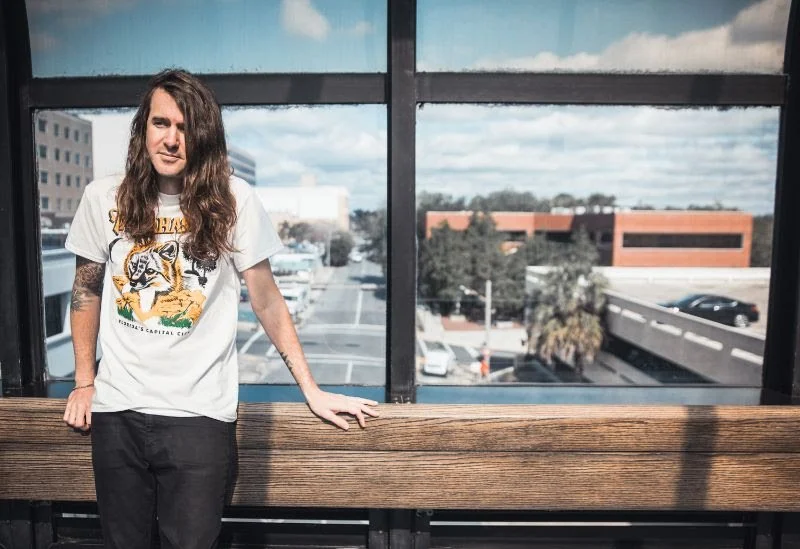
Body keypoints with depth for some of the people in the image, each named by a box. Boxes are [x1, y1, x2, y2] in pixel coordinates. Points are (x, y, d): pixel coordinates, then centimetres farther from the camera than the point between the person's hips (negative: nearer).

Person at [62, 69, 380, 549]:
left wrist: (311, 390, -3)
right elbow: (87, 289, 11)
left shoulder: (234, 201, -9)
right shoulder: (104, 198, -2)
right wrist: (84, 381, 11)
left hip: (200, 413, -2)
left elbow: (266, 300, -4)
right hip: (116, 407, 3)